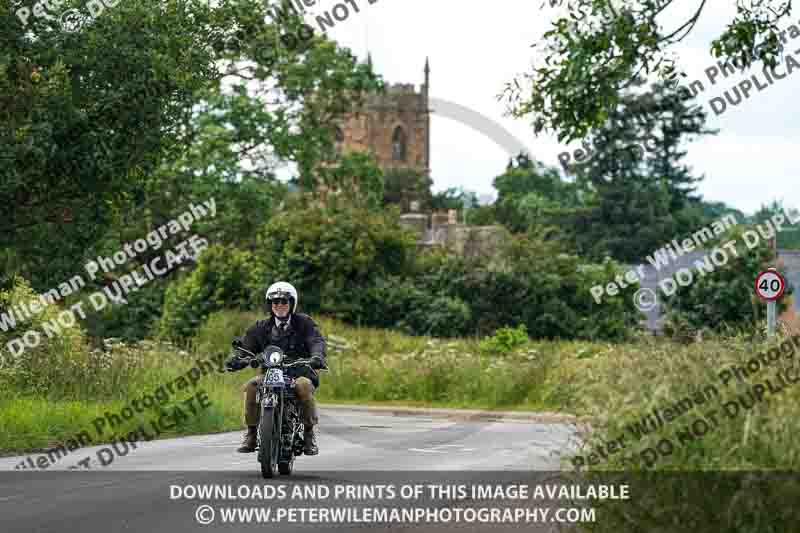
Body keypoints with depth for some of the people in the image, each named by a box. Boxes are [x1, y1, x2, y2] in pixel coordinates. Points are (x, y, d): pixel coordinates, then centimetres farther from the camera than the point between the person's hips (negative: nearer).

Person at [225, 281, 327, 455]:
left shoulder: (304, 323, 6)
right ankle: (251, 434, -15)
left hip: (299, 371, -2)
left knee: (304, 386, -35)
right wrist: (235, 361, -19)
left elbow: (316, 341, -10)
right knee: (251, 387, -26)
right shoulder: (261, 327, 14)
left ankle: (309, 433, -19)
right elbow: (246, 346, 5)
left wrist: (317, 356, -34)